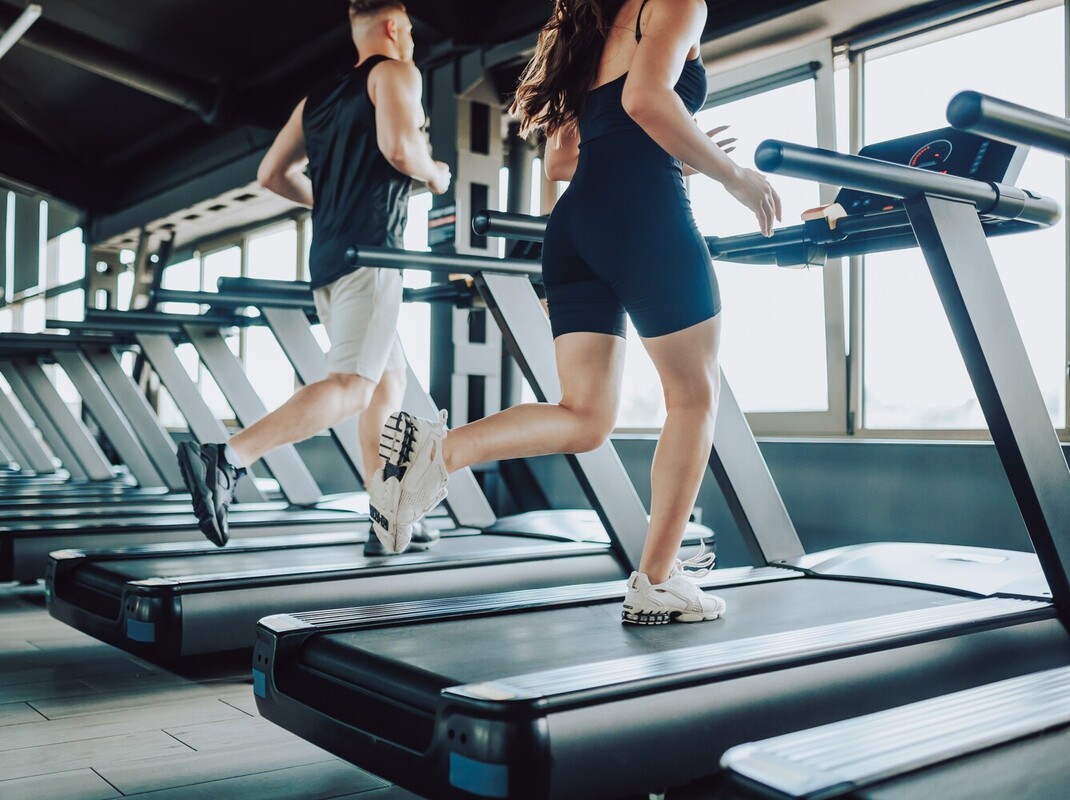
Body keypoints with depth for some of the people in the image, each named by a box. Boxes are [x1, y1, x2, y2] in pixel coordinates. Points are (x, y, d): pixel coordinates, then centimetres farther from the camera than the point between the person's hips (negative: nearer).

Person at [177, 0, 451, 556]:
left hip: (328, 259, 9)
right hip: (371, 251, -9)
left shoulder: (318, 98, 24)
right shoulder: (396, 73, 3)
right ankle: (226, 460, -29)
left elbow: (272, 173, 21)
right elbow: (399, 146, -16)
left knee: (389, 381, 13)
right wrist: (433, 175, 3)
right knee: (351, 387, -15)